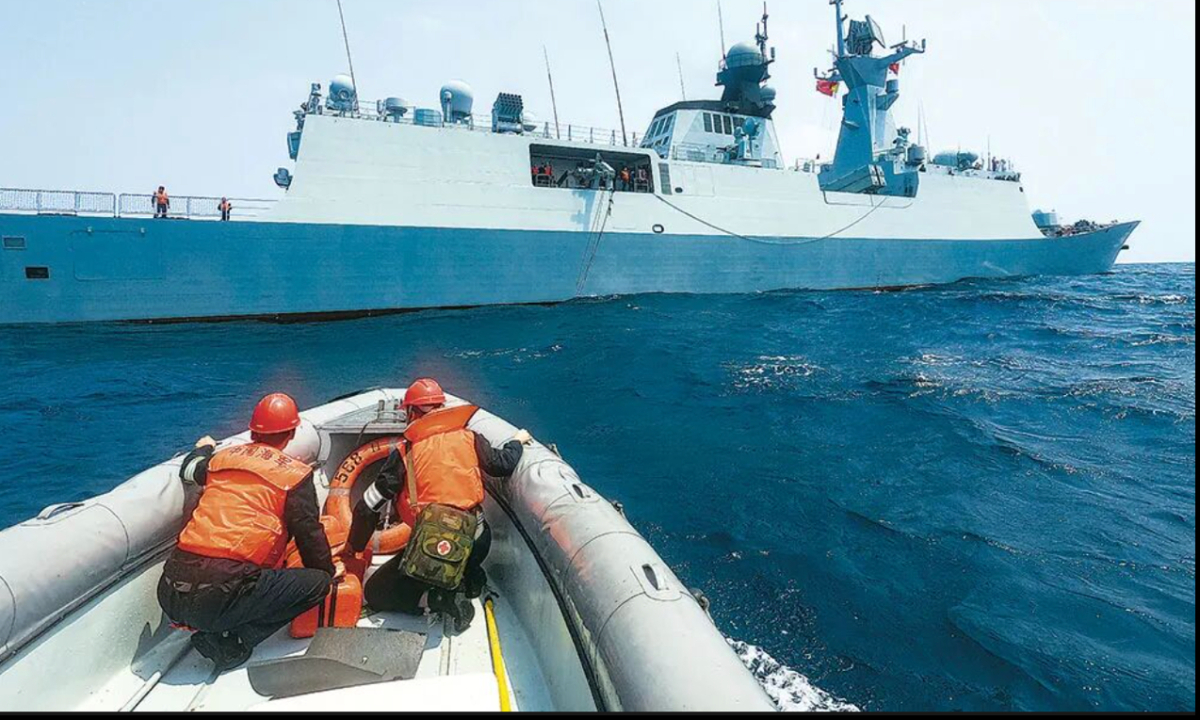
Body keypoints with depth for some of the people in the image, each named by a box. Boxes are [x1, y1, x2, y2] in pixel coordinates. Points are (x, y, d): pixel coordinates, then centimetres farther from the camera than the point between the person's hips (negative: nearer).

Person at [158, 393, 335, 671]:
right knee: (317, 582, -1)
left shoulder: (222, 458, 15)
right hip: (220, 594, -7)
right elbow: (310, 535, 4)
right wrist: (330, 572, 21)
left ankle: (216, 630, 8)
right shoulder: (295, 474, 0)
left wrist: (204, 448, 59)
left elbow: (189, 469, 37)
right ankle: (231, 641, -5)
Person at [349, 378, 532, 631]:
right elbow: (503, 464, 6)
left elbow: (368, 506, 0)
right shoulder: (469, 438, -1)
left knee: (374, 593, 15)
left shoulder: (404, 453, -3)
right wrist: (517, 441, 26)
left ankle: (441, 598, -6)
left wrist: (354, 547, 16)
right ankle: (469, 577, 11)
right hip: (477, 544, 3)